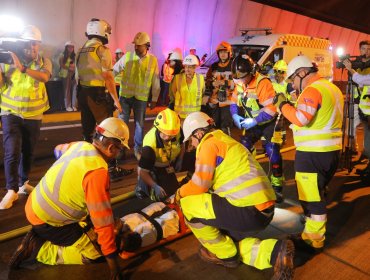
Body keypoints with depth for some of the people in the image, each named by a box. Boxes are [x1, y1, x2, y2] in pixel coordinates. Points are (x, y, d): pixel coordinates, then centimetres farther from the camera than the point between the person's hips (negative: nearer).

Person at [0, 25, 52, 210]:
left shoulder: (44, 62, -2)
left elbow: (44, 77, -24)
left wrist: (22, 68, -37)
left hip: (33, 116, 2)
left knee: (28, 152, 14)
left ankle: (23, 183, 32)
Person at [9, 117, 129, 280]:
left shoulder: (79, 145, -4)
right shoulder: (97, 171, -29)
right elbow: (103, 218, -27)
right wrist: (112, 258, -16)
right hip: (46, 219, -9)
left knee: (92, 231, 19)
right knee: (94, 254, -1)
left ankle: (41, 236, 14)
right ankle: (36, 249, -2)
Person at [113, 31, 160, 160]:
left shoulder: (153, 60, -4)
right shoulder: (127, 56, -4)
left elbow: (155, 82, 1)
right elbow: (114, 70, 2)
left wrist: (154, 99, 3)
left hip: (141, 98, 0)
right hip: (125, 95, 1)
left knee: (139, 124, 10)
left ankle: (138, 149, 25)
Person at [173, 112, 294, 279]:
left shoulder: (209, 143, -5)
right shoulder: (227, 141, 23)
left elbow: (199, 185, -9)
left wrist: (179, 193, 11)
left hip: (248, 211, -10)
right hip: (264, 210, 10)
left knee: (187, 203, 0)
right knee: (231, 241, 29)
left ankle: (223, 254, 12)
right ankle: (275, 251, 6)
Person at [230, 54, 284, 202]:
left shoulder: (262, 83, -28)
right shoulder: (239, 83, -4)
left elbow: (271, 109, -30)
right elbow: (234, 101, 8)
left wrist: (253, 121, -27)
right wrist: (235, 116, -10)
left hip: (268, 122, -7)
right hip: (251, 122, 7)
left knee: (273, 153, -10)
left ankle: (277, 187, 4)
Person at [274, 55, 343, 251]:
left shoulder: (312, 90, -15)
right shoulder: (331, 88, 18)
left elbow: (301, 119, -24)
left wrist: (283, 105, -10)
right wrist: (296, 105, 12)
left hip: (313, 153, -10)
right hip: (331, 150, 10)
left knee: (311, 196, -1)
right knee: (318, 193, 22)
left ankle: (314, 240, 9)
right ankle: (315, 227, 36)